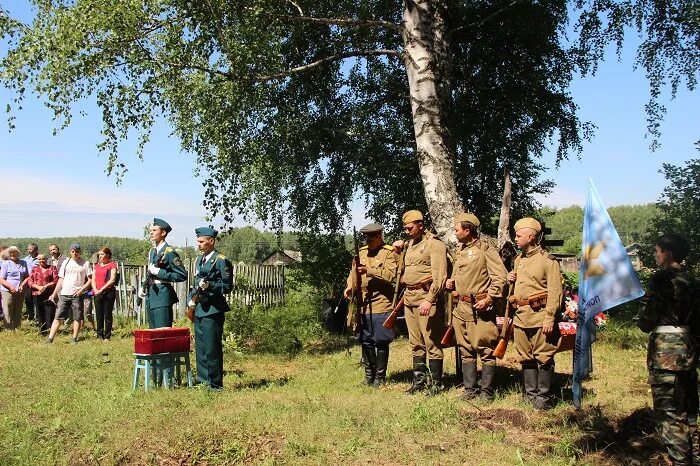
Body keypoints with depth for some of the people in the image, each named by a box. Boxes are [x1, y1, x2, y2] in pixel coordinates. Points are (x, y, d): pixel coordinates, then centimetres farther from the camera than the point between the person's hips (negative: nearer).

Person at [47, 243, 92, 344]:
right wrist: (54, 294, 8)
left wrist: (81, 290, -11)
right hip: (64, 294, 2)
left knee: (77, 317, 1)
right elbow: (61, 280, 14)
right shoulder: (66, 263, 11)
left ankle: (74, 339, 9)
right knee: (58, 317, 0)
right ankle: (50, 339, -2)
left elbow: (90, 279, 0)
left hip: (77, 295, -2)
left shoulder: (85, 263, 2)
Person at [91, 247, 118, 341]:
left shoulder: (112, 265, 0)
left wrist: (102, 289, -14)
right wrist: (95, 289, -6)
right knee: (99, 316, 7)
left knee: (107, 315, -1)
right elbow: (93, 279, 12)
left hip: (108, 292, -5)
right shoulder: (96, 266, 18)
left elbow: (112, 280, -9)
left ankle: (107, 337, 4)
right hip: (97, 293, 5)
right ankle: (100, 335, 15)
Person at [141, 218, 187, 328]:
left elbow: (182, 275, -15)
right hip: (151, 296, 8)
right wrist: (144, 288, 10)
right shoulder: (152, 251, 15)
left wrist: (159, 272, -18)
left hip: (162, 296, -8)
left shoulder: (169, 252, -10)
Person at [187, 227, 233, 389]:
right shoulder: (200, 260, 16)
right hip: (199, 309, 8)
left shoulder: (221, 261, -9)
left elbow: (227, 286, -10)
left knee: (212, 348, -4)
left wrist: (209, 285, -24)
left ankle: (215, 384, 5)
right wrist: (191, 298, 8)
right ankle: (203, 379, 27)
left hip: (213, 310, -8)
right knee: (200, 347, 15)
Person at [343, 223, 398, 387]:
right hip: (363, 305, 6)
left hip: (381, 305, -6)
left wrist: (369, 270, -24)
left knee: (381, 342, -1)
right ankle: (369, 374, 24)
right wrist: (350, 286, -4)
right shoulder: (361, 252, 14)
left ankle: (380, 377, 11)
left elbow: (390, 275, -17)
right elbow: (353, 272, 15)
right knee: (365, 341, 12)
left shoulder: (389, 253, -5)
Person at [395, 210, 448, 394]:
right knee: (416, 343, 13)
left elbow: (440, 276, -17)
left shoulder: (434, 244, -8)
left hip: (426, 297, -8)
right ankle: (419, 381, 21)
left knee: (431, 342, -4)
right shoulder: (410, 244, 17)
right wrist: (403, 245, 18)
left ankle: (436, 383, 5)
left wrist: (429, 300, -25)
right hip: (409, 298, 8)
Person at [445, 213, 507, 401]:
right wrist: (452, 283, 9)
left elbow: (500, 276, -12)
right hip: (461, 307, 8)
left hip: (481, 308, -8)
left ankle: (486, 391, 6)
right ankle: (470, 389, 19)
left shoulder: (486, 249, -8)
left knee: (486, 350, -2)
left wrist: (489, 298, -17)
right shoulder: (459, 251, 16)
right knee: (466, 350, 11)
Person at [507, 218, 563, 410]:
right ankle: (530, 393, 21)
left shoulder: (548, 260, -7)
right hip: (520, 316, 7)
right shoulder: (518, 259, 16)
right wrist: (511, 279, 6)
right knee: (525, 357, 12)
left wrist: (550, 318, -17)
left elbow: (555, 292, -11)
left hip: (540, 316, -7)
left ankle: (544, 397, 8)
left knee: (543, 357, -1)